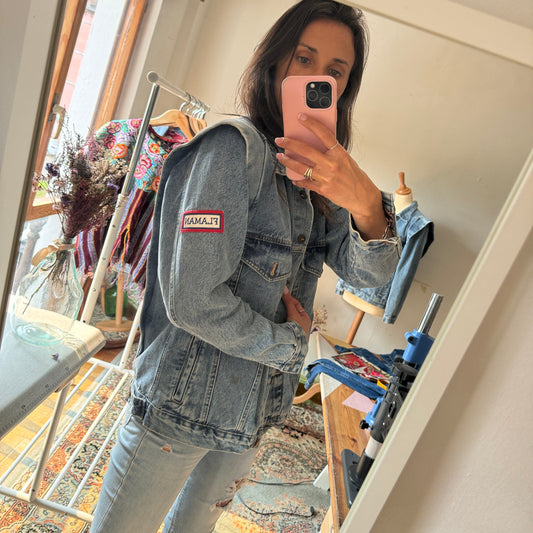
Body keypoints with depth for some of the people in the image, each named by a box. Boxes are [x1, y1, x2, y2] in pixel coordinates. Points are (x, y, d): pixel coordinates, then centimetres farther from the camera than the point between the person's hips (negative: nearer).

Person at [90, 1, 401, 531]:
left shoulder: (318, 175, 6)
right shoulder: (234, 147, -19)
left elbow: (371, 275, -7)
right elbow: (191, 300, -25)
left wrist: (366, 203, -28)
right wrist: (289, 345, -11)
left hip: (249, 416, 7)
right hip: (182, 404, -6)